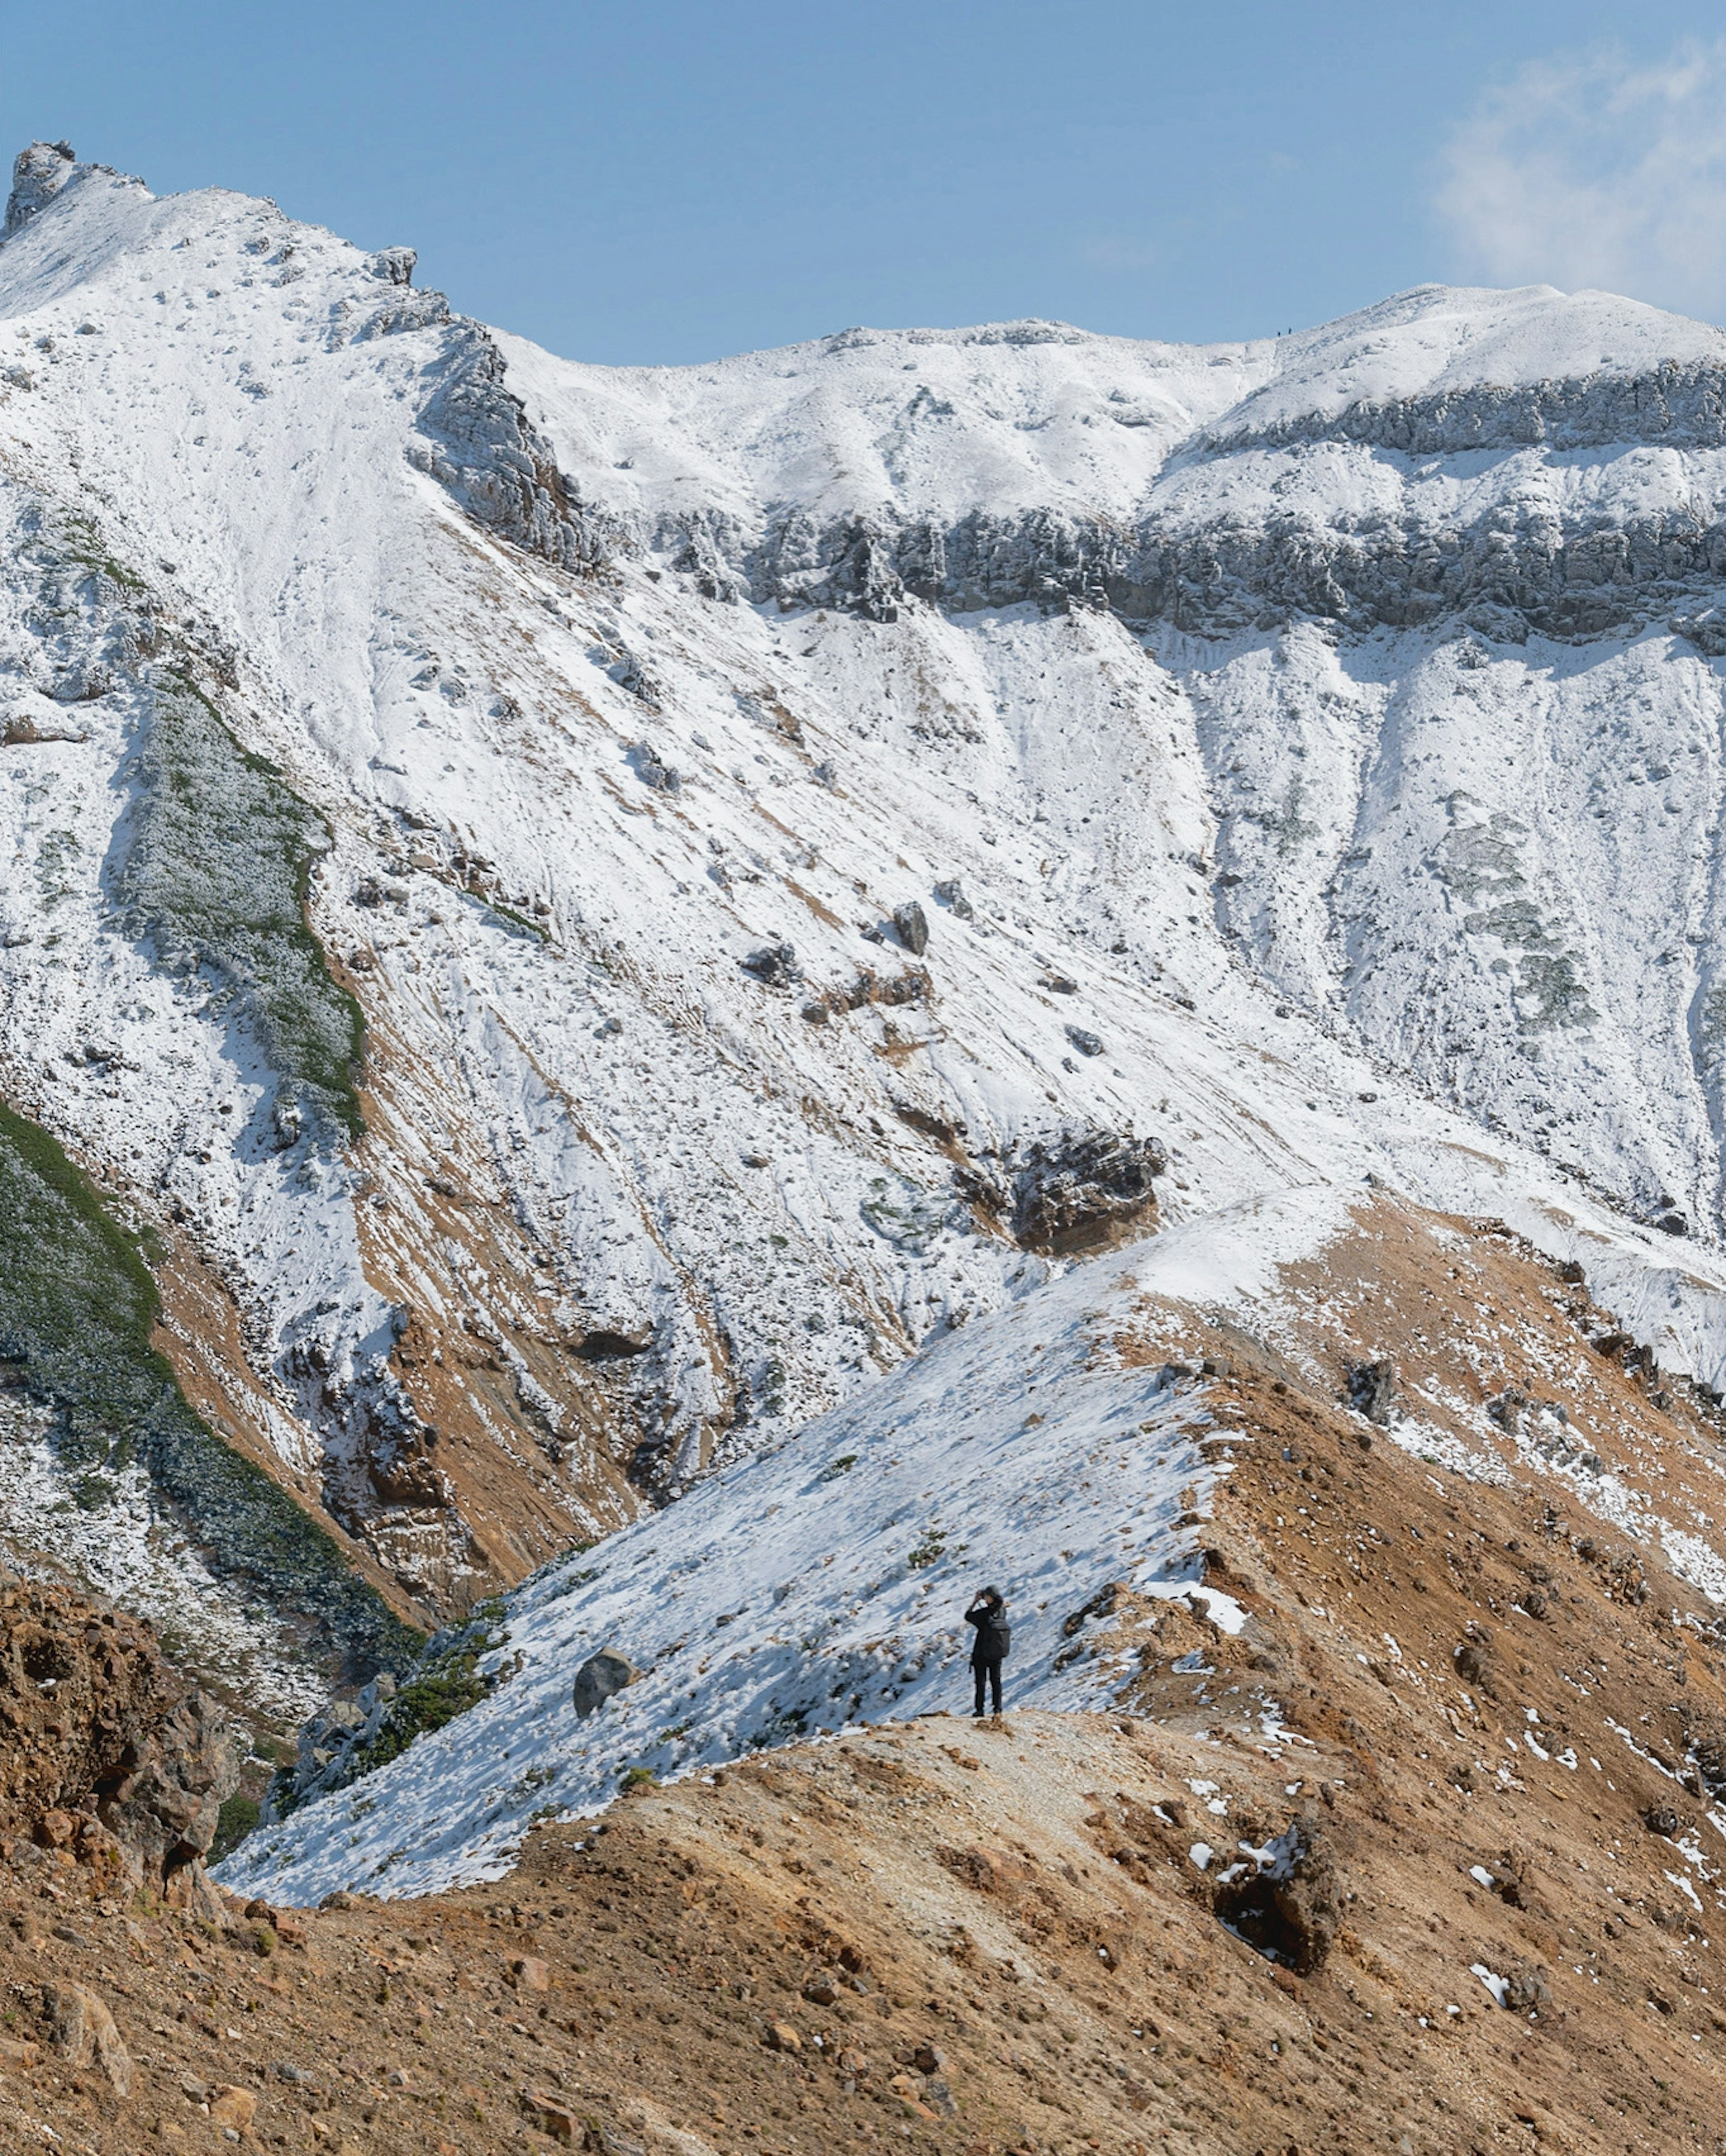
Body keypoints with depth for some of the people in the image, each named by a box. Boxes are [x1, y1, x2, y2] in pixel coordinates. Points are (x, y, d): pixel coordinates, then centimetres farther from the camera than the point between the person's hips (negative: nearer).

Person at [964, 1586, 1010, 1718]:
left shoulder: (984, 1614, -20)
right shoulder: (1002, 1612, -8)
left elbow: (968, 1616, -3)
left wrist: (975, 1602, 3)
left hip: (981, 1654, -4)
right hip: (997, 1655, 4)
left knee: (981, 1682, 4)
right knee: (996, 1681, 12)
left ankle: (979, 1711, 6)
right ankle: (998, 1709, 9)